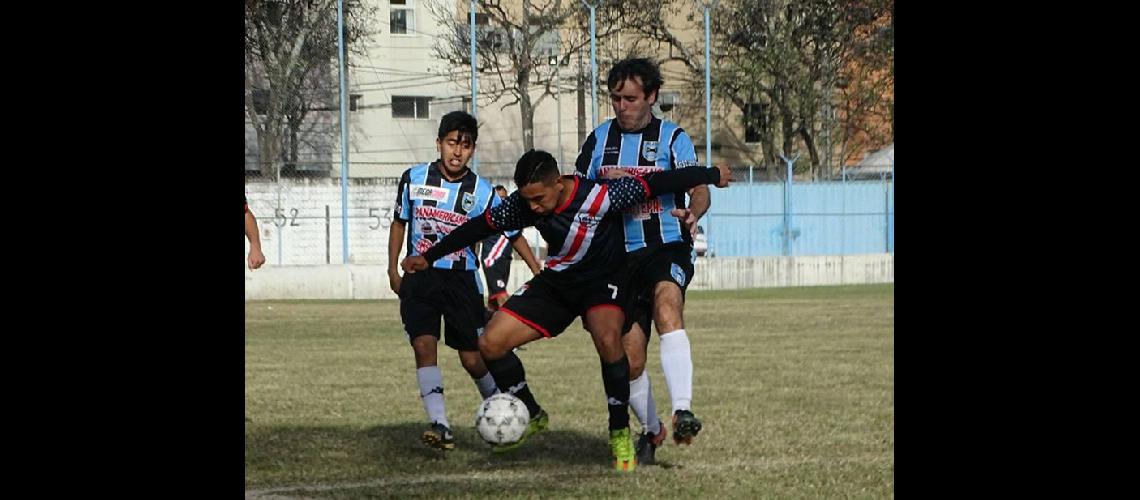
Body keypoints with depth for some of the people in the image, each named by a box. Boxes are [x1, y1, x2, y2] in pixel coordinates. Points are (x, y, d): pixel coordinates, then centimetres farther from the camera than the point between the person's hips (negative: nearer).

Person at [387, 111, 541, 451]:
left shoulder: (481, 192, -5)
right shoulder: (414, 179, -2)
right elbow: (399, 223, 12)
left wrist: (538, 270, -4)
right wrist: (393, 270, 9)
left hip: (461, 279, -1)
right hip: (419, 278, 1)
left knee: (473, 359, 0)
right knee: (424, 345, -18)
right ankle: (440, 426, -22)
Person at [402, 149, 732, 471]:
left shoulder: (600, 197, -30)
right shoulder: (522, 205, -16)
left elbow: (654, 184, -22)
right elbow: (480, 227, -2)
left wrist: (711, 175, -13)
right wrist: (428, 257, 2)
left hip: (602, 280, -5)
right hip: (555, 281, 5)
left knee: (608, 339, -36)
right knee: (490, 343, -7)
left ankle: (620, 433, -17)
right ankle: (533, 417, 16)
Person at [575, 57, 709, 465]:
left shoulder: (673, 138, 0)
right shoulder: (600, 139, 9)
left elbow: (700, 188, -14)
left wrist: (693, 212, -37)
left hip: (667, 247, -3)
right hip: (620, 255, 3)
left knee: (667, 306, -35)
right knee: (630, 358, 1)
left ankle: (683, 412, -44)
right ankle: (651, 430, 26)